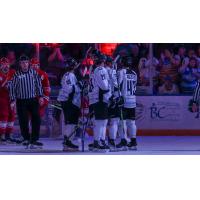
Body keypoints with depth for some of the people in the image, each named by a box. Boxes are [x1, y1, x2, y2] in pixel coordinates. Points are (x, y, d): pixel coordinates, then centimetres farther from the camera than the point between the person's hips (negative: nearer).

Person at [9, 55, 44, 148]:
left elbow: (38, 84, 11)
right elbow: (12, 87, 0)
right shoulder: (17, 74, -3)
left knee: (36, 119, -6)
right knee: (23, 121, 0)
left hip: (33, 100, 2)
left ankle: (34, 140, -3)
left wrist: (40, 96, 5)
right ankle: (26, 138, 18)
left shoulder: (34, 72, 2)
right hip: (21, 101, -2)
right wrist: (13, 100, -5)